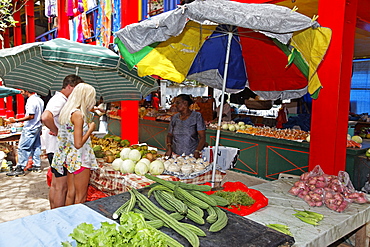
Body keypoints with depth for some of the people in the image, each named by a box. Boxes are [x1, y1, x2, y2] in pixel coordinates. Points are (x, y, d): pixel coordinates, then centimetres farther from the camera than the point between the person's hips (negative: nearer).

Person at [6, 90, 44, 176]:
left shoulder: (31, 101, -19)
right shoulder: (39, 99, 10)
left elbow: (31, 116, -24)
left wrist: (16, 120, -23)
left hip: (30, 128, -10)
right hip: (38, 127, 10)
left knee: (22, 147, -3)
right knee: (36, 146, 14)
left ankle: (20, 168, 0)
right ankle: (37, 166, 20)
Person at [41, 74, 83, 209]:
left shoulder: (62, 100, 15)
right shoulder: (59, 100, -17)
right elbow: (45, 117, -35)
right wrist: (57, 131, -21)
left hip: (55, 148, 11)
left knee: (55, 184, 18)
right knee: (62, 186, -3)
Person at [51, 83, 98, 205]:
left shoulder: (68, 111, 7)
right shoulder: (78, 114, -20)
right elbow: (78, 143, -23)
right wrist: (91, 128, -13)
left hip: (70, 157, 9)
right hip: (79, 158, -9)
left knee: (70, 193, 19)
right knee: (81, 197, 3)